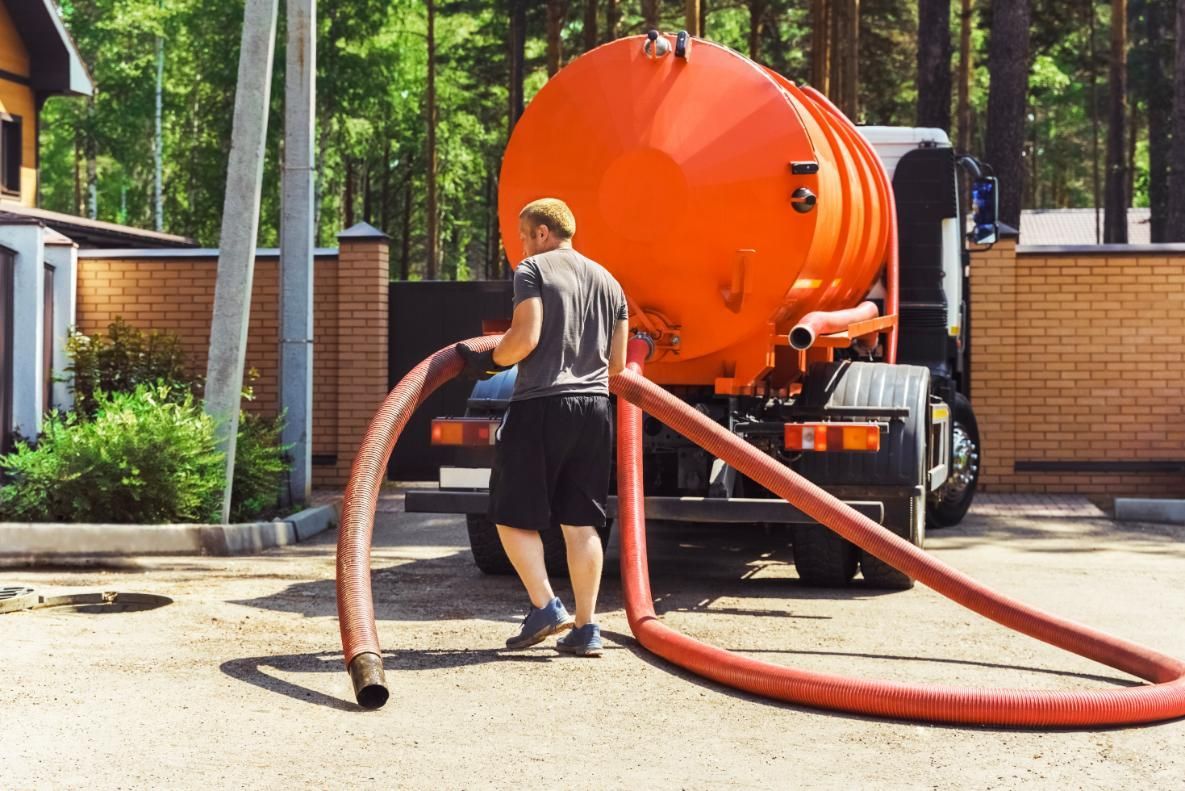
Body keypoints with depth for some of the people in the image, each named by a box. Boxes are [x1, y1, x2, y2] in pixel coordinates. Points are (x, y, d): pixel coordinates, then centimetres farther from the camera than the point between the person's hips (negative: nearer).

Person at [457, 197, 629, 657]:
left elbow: (525, 337, -14)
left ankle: (545, 607, -3)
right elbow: (617, 364, 17)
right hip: (595, 408, 6)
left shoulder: (533, 270, -1)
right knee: (580, 523, 8)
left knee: (512, 515, 6)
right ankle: (586, 628, 7)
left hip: (540, 405, -6)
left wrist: (488, 361, 2)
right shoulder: (609, 282, 18)